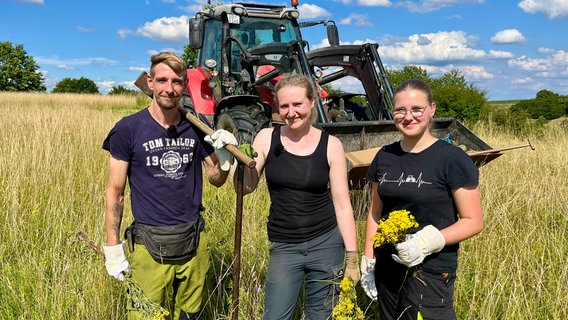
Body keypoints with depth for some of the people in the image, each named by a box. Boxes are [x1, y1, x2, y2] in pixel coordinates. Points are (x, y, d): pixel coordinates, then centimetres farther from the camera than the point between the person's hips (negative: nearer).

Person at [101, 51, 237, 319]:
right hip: (149, 246, -3)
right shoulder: (128, 129, -9)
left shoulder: (197, 127, 0)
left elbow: (216, 179, 8)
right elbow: (115, 191, -3)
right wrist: (112, 247, -4)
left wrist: (225, 158, -13)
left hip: (194, 242, 3)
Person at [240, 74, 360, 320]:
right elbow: (246, 188, -2)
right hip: (283, 247, 1)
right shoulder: (267, 138, -3)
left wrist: (351, 256, -4)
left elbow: (342, 204, -3)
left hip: (326, 244, 0)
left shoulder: (330, 145, -6)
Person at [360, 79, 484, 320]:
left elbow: (473, 221, -9)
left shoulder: (452, 159, -10)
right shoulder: (384, 157, 5)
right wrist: (368, 263, 8)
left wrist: (427, 242, -22)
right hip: (387, 270, 5)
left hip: (431, 273, -4)